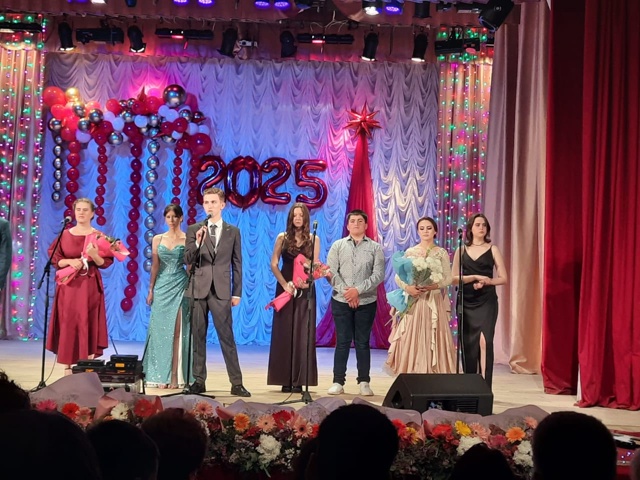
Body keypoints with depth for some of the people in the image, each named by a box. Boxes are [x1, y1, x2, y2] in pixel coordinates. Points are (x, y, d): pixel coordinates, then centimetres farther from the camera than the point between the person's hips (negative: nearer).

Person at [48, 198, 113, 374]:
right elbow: (54, 259, 6)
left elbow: (105, 263, -1)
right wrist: (70, 261, -11)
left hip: (89, 286, -2)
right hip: (68, 286, 2)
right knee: (67, 324, 0)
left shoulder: (98, 236, 2)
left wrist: (94, 255, -20)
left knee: (87, 324, -4)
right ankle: (67, 368, 6)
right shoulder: (64, 235, 7)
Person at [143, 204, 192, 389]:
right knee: (161, 330, 2)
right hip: (162, 287, 3)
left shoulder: (187, 239, 1)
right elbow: (155, 266, 10)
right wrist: (151, 290, 6)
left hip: (180, 287, -3)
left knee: (177, 331, -4)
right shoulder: (158, 239, 10)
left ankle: (176, 376, -2)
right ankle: (161, 375, 5)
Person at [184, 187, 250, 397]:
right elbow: (188, 260, 1)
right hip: (198, 289, 1)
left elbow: (237, 264, 8)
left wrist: (237, 293, 3)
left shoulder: (233, 232, 8)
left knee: (227, 337, -3)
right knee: (198, 337, 5)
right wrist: (197, 243, -18)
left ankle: (236, 383, 0)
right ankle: (199, 381, 12)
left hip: (221, 291, -1)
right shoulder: (193, 230, 7)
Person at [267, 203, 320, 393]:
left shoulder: (314, 239, 6)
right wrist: (285, 284, -12)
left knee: (302, 333, -2)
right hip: (285, 287, 0)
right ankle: (285, 379, 3)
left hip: (305, 290, 0)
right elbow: (273, 264, 1)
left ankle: (299, 380, 1)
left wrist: (307, 281, -17)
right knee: (284, 332, 0)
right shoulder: (282, 238, 6)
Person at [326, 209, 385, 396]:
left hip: (366, 302, 0)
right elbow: (331, 272, -1)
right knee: (342, 342, 2)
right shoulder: (338, 245, 8)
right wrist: (345, 291, -12)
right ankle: (338, 382, 6)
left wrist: (358, 290, -14)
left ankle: (364, 382, 10)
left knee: (363, 342, 5)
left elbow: (378, 275, -4)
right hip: (341, 301, 0)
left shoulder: (375, 247, 5)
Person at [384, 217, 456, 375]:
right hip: (413, 303, 1)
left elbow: (448, 278, 0)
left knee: (432, 341, -3)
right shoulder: (409, 252, 8)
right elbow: (398, 277, 4)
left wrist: (433, 286, -18)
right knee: (411, 341, -3)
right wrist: (407, 287, -15)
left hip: (434, 303, -1)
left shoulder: (441, 253, 5)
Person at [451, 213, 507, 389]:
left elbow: (503, 278, 2)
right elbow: (454, 279, 1)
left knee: (484, 341, -13)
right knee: (468, 343, 5)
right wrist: (475, 277, -13)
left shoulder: (492, 250, 4)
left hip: (486, 302, -2)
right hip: (466, 302, 2)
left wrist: (486, 281, -15)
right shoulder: (461, 250, 7)